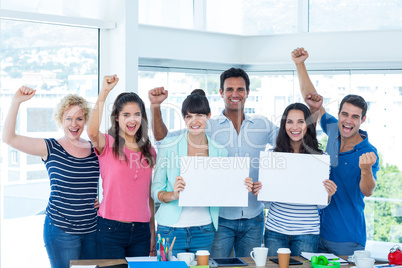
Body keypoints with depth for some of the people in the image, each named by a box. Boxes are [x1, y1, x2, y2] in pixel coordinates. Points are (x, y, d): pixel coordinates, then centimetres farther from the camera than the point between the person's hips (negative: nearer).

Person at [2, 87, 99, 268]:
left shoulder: (95, 149, 6)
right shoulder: (50, 149, -3)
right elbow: (8, 138, -11)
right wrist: (16, 102, -18)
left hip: (92, 230, 4)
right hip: (60, 231, -3)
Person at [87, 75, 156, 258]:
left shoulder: (149, 152, 12)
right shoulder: (107, 144, -1)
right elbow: (92, 132, -26)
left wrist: (153, 233, 14)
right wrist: (103, 93, -33)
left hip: (141, 230, 4)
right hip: (110, 229, -4)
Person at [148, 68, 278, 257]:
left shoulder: (263, 126, 7)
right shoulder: (208, 127, -2)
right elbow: (163, 138, -5)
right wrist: (155, 106, -19)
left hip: (253, 218, 3)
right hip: (220, 218, -3)